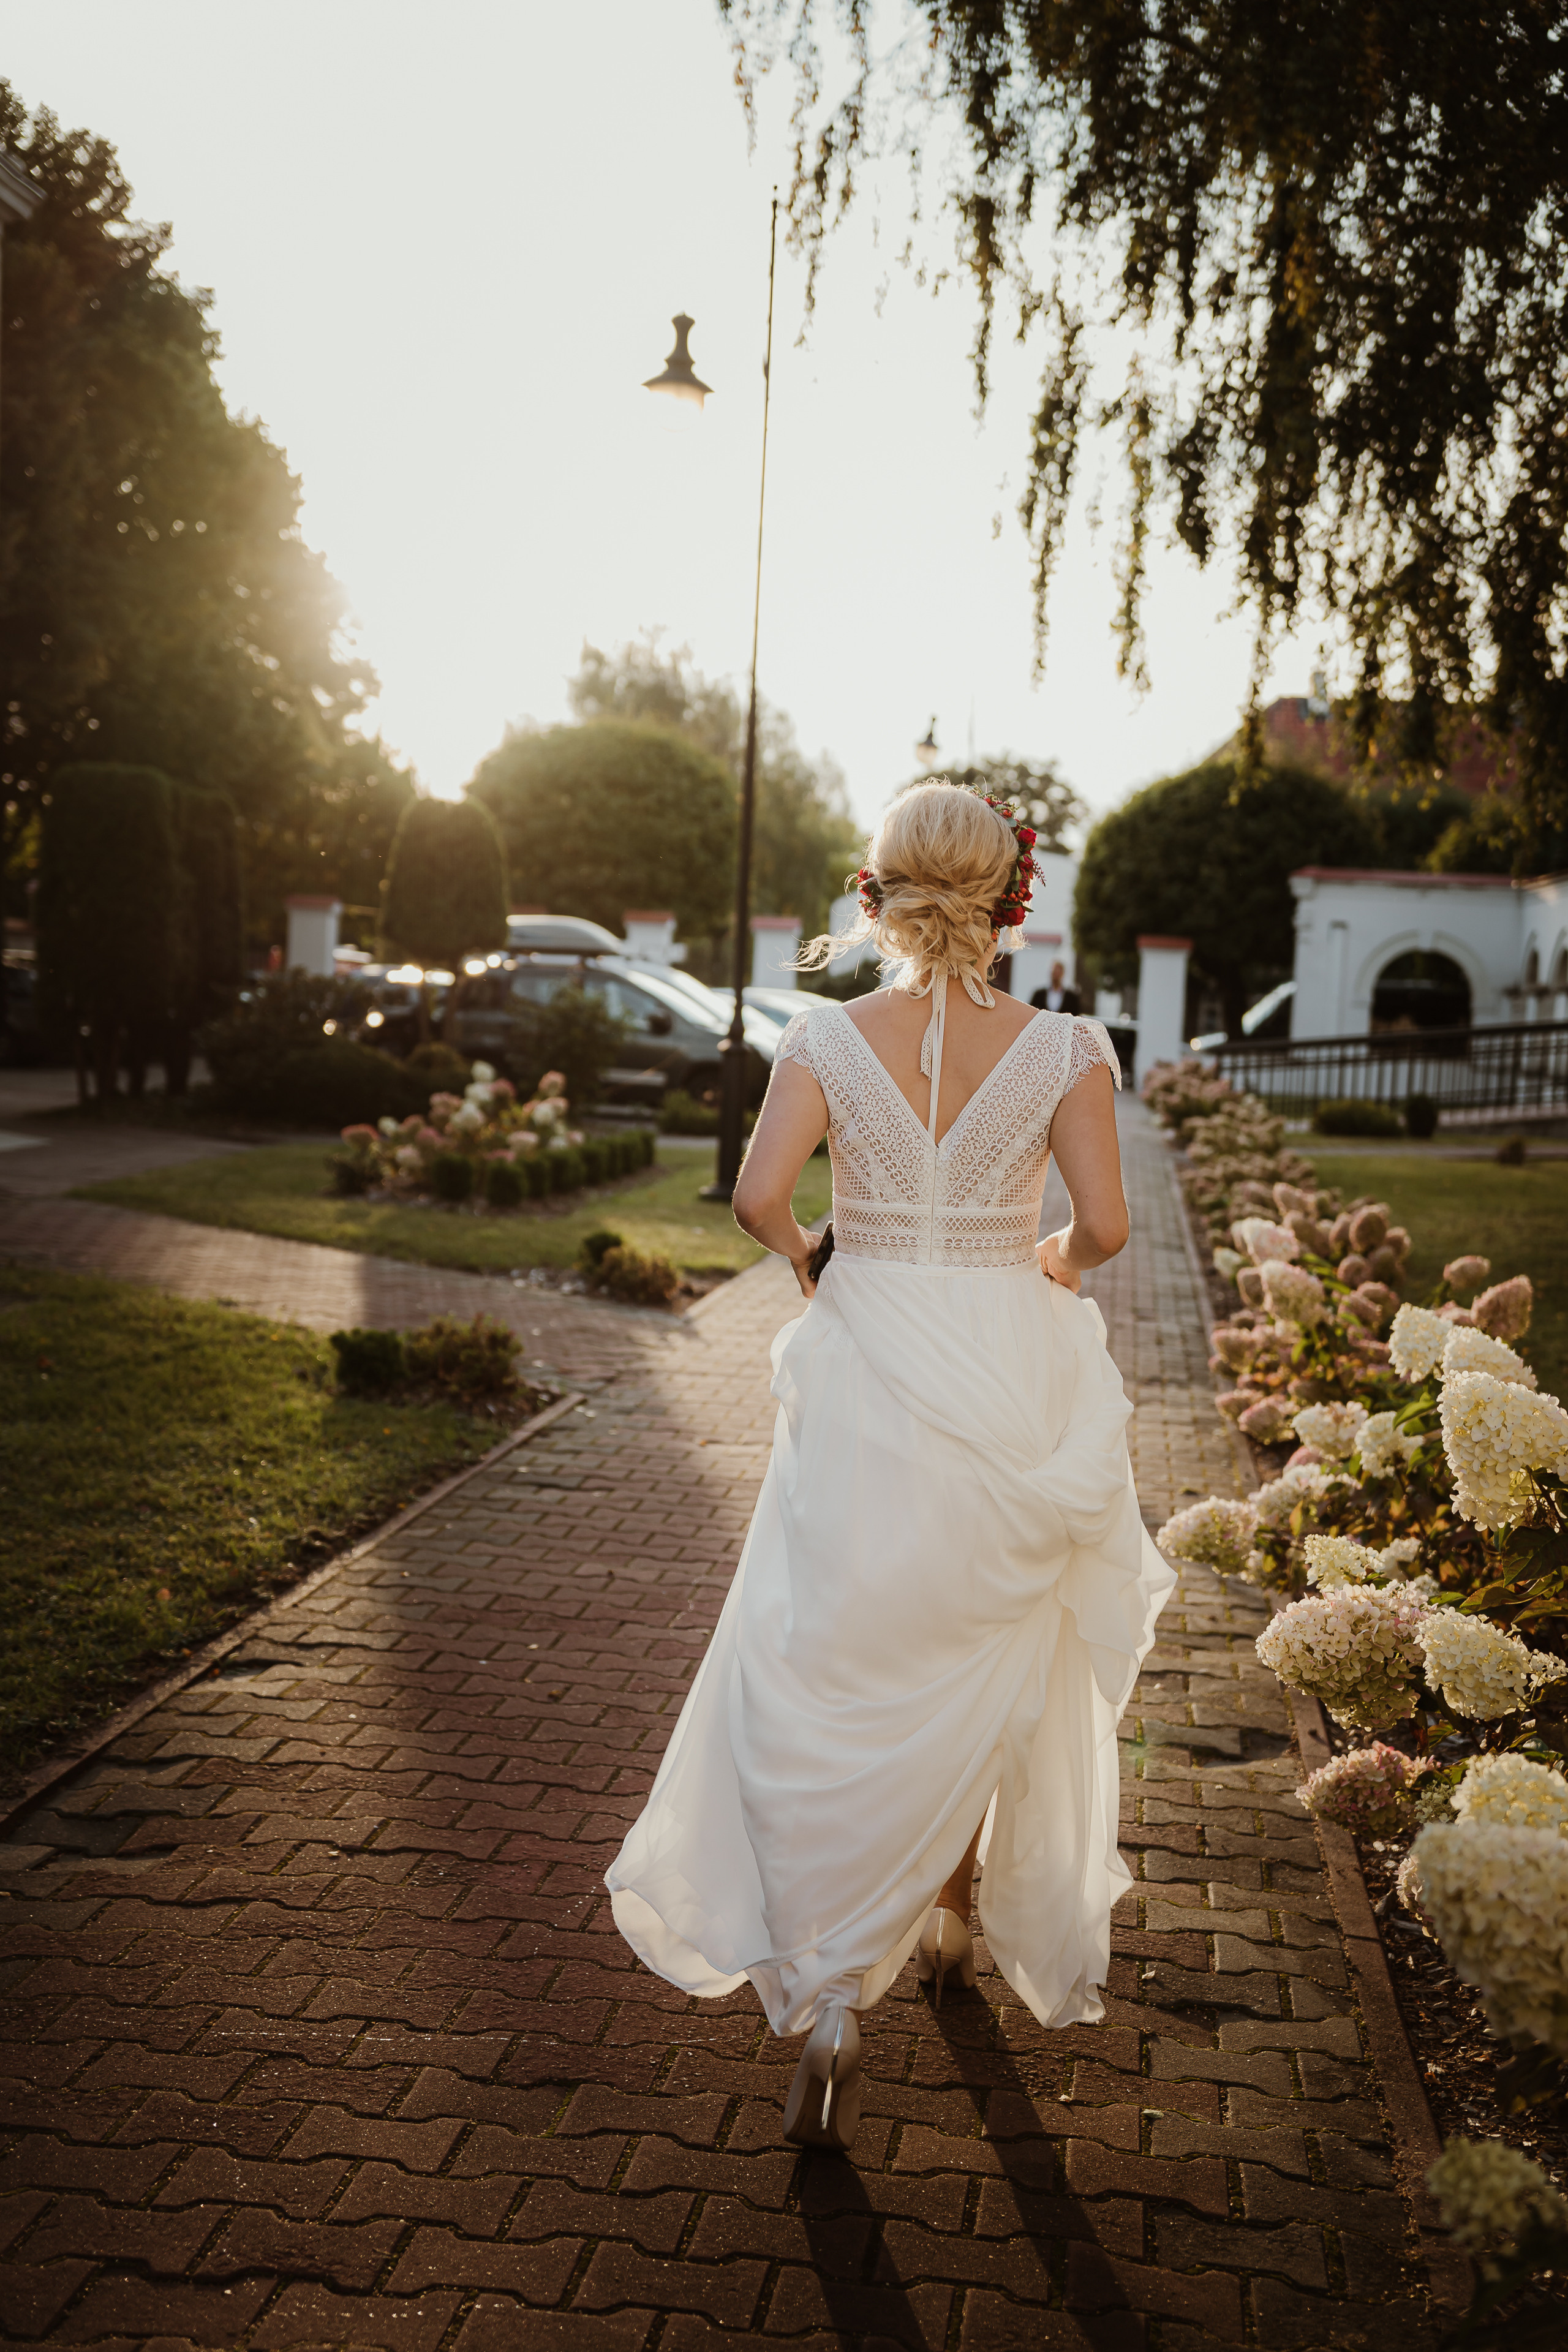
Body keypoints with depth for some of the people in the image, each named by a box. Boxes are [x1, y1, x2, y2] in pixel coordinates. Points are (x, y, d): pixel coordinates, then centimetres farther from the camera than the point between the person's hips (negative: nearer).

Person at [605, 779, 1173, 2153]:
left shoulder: (828, 1039, -7)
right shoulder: (1064, 1051, -7)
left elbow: (758, 1196, -14)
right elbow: (1104, 1225, -9)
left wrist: (808, 1257, 7)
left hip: (865, 1387, -1)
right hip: (1012, 1385, 1)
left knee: (829, 1682, 7)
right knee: (982, 1671, 21)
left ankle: (833, 2001, -1)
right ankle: (955, 1915, 41)